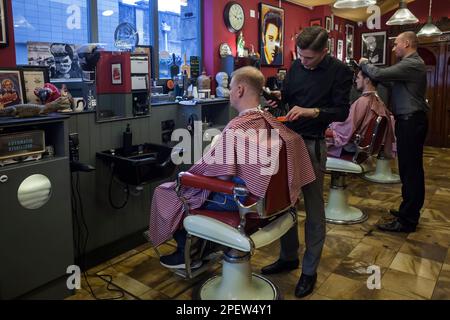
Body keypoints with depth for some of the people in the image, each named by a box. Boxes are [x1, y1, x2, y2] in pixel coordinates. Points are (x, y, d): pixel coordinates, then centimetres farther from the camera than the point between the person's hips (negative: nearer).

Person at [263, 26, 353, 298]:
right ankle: (289, 256, 30)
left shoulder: (340, 71, -9)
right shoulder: (297, 66, 7)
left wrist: (311, 112, -26)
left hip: (313, 145, -6)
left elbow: (342, 112, -13)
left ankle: (310, 270, 17)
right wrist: (277, 94, -3)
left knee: (313, 208, 3)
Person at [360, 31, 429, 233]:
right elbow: (388, 78, 16)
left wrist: (364, 64, -2)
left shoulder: (411, 65, -15)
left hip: (411, 122, -11)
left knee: (410, 171, -7)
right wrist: (368, 68, 9)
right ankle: (410, 211, 25)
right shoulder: (411, 64, 19)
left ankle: (407, 221, -2)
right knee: (411, 170, 14)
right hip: (410, 120, 11)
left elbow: (378, 74, -21)